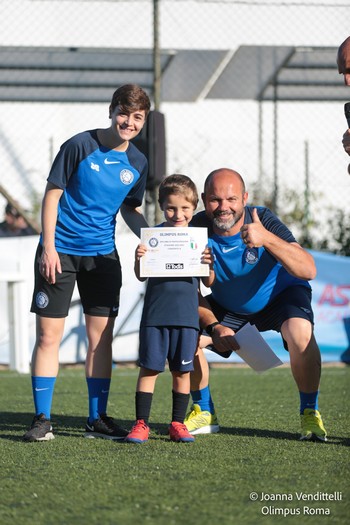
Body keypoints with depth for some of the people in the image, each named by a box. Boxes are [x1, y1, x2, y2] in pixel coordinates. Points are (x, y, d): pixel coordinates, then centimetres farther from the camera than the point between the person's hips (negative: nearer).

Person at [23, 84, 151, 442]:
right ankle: (41, 419, 2)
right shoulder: (80, 146, -11)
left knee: (101, 336, 5)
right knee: (48, 334, -5)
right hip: (61, 250, -4)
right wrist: (48, 247, -13)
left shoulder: (137, 163, 5)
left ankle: (97, 419, 14)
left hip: (102, 254, 5)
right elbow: (52, 194, -7)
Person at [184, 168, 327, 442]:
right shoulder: (197, 229, -24)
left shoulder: (263, 220, -31)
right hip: (228, 305, 4)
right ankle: (205, 412, 7)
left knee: (300, 333, -33)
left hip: (280, 294, -4)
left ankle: (310, 413, -13)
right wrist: (215, 327, -28)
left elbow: (308, 271, -43)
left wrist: (267, 239, -56)